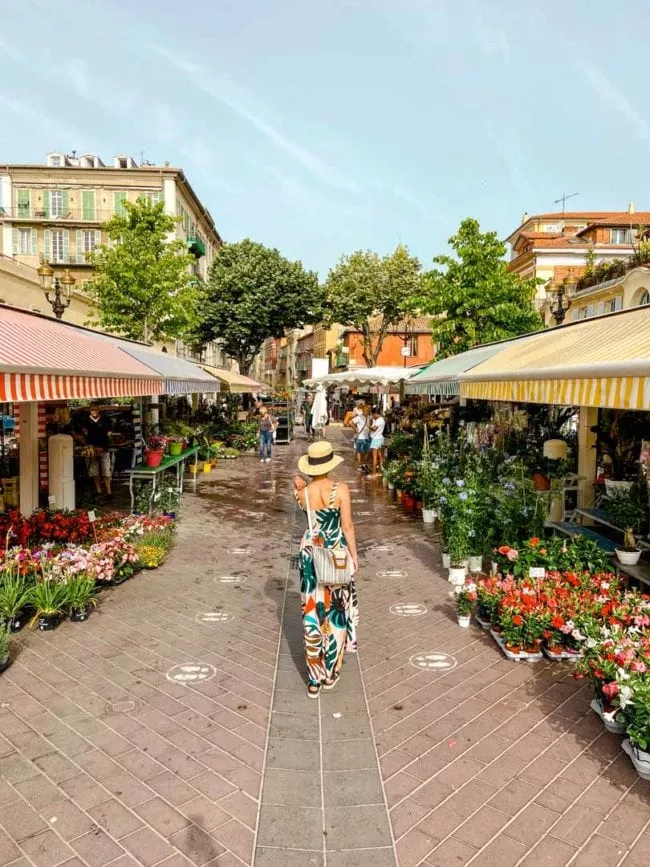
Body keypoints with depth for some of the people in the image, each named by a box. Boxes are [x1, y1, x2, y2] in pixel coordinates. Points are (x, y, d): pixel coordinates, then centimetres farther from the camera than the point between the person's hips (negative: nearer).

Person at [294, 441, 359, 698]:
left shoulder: (303, 492, -9)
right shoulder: (341, 490, -15)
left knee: (312, 611, 10)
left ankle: (315, 678, 17)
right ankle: (331, 672, 25)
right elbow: (347, 527, -11)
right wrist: (354, 555, 0)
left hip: (311, 552, 2)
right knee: (336, 610, 15)